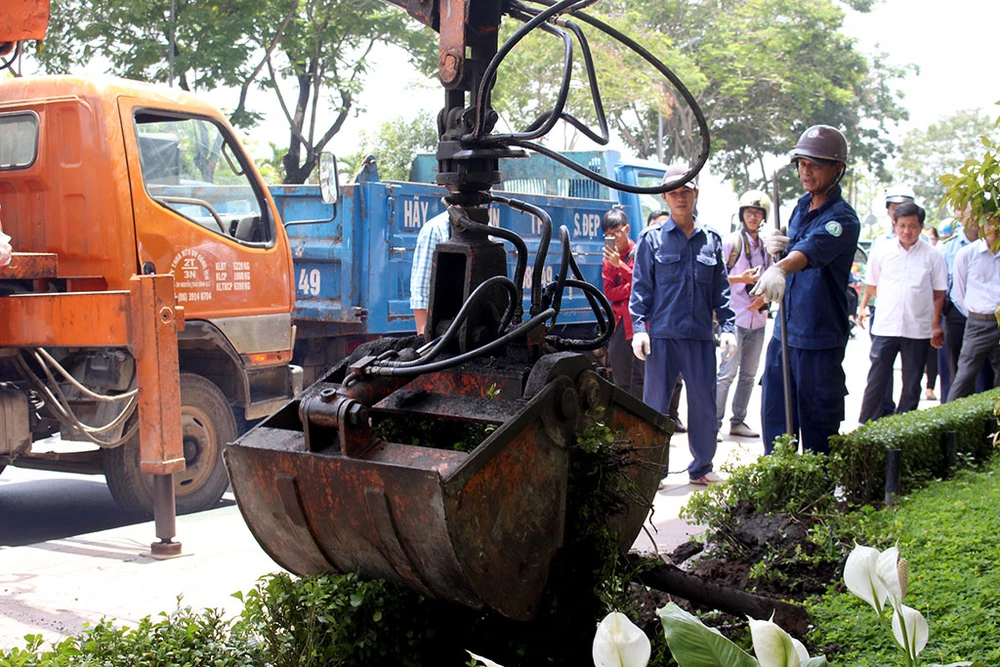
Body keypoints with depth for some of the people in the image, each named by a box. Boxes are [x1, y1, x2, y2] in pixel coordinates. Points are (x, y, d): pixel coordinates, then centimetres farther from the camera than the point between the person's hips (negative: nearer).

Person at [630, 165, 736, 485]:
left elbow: (721, 289, 13)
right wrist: (638, 328, -7)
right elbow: (641, 287, 2)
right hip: (663, 335, -2)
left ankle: (701, 467, 20)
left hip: (701, 336, 3)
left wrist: (727, 327, 5)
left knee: (704, 404, 6)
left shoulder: (711, 240, 11)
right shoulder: (651, 239, 3)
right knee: (655, 403, 3)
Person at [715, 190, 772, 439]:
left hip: (757, 318, 6)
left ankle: (738, 421, 18)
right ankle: (713, 423, -5)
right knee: (727, 372, -10)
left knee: (749, 374, 9)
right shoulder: (731, 242, -4)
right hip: (735, 318, -6)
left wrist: (764, 297, -2)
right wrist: (742, 279, -18)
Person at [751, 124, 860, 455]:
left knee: (818, 426, 0)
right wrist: (775, 251, -3)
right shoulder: (801, 206, 9)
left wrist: (780, 269, -56)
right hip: (784, 332, 7)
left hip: (820, 339, -7)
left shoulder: (842, 218, -15)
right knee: (774, 419, 11)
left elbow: (813, 249, -36)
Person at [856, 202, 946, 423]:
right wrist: (863, 308, 9)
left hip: (918, 329, 0)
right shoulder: (881, 251, 3)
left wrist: (936, 325, 3)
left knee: (912, 384, 8)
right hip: (885, 328, 0)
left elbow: (938, 293, 6)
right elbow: (871, 286, 14)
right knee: (876, 380, 2)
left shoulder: (931, 255, 1)